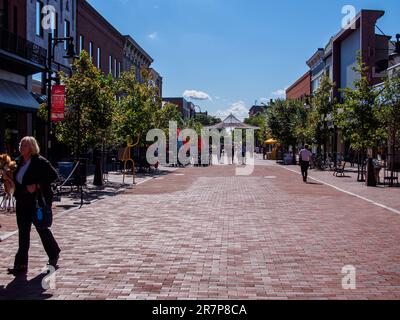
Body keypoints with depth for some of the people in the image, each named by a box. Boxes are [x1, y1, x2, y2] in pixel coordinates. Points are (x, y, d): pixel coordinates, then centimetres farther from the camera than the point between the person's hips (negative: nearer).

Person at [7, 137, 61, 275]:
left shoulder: (40, 161, -13)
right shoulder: (18, 161, 10)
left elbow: (54, 175, -18)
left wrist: (37, 186, -23)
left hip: (39, 201, -7)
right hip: (22, 201, 7)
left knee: (42, 228, 6)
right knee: (23, 232, 6)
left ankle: (54, 254, 30)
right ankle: (21, 265, 11)